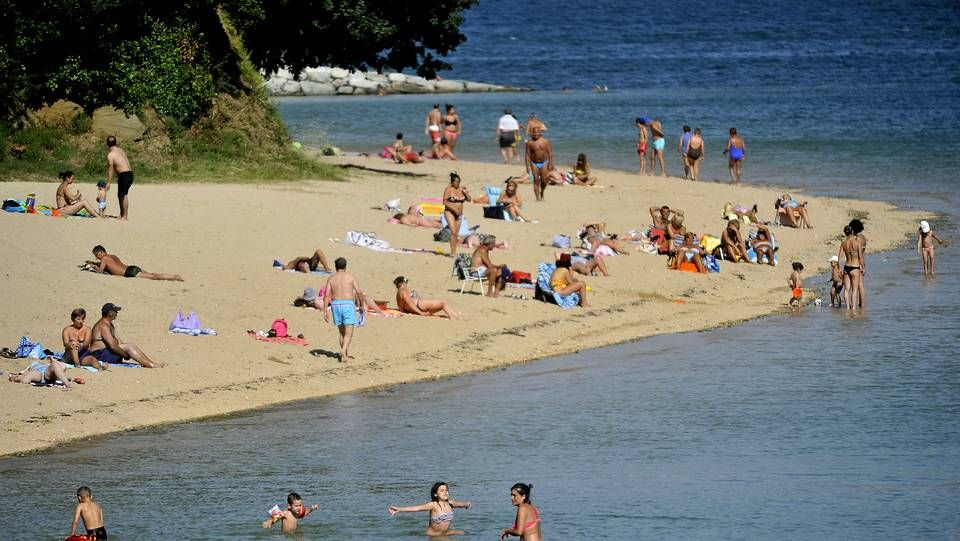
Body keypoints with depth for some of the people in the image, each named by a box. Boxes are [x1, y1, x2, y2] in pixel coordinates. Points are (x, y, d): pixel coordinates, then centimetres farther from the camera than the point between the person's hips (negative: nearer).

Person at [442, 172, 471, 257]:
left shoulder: (461, 189, 7)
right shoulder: (448, 189, -7)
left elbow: (469, 199, 10)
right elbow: (445, 202, -11)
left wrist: (465, 193, -9)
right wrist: (454, 209, -18)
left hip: (459, 214, 6)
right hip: (449, 212, -6)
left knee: (456, 234, 6)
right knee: (453, 232, -18)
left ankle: (454, 252, 12)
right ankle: (452, 252, -19)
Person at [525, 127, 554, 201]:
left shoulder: (545, 141, 0)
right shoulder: (530, 143, -1)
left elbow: (550, 153, 1)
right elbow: (528, 155, -1)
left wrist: (550, 163, -6)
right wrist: (528, 166, -7)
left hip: (544, 163, 0)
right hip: (534, 163, 0)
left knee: (544, 181, -1)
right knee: (536, 180, -6)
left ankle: (542, 192, 28)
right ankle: (538, 197, -3)